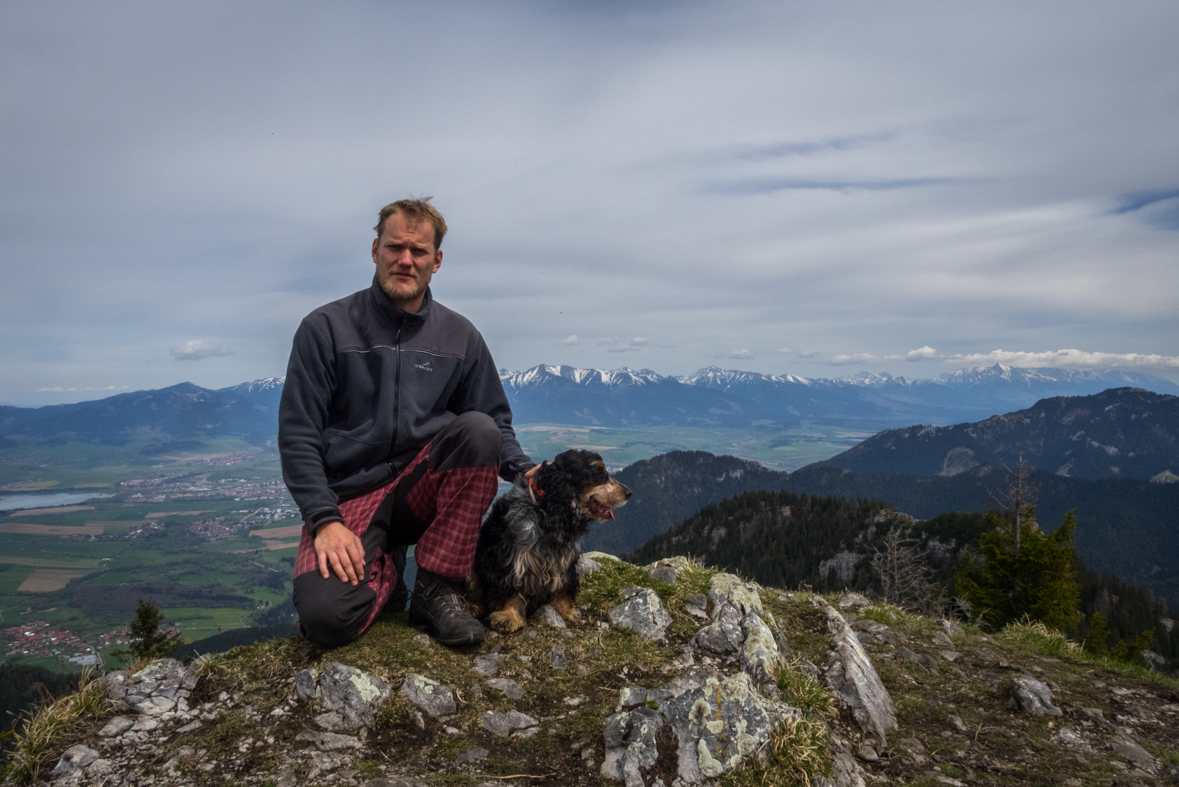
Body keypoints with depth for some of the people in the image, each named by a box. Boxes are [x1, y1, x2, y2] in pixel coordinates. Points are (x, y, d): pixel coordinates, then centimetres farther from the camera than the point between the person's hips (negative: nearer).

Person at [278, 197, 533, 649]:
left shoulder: (460, 336, 7)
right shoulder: (326, 328, -1)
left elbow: (496, 423, 9)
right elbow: (297, 435, -4)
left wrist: (526, 471, -13)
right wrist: (325, 521, -15)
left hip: (422, 489, 2)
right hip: (348, 500, -2)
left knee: (478, 429, -28)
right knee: (324, 616, -28)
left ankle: (438, 588, -13)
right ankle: (383, 570, 10)